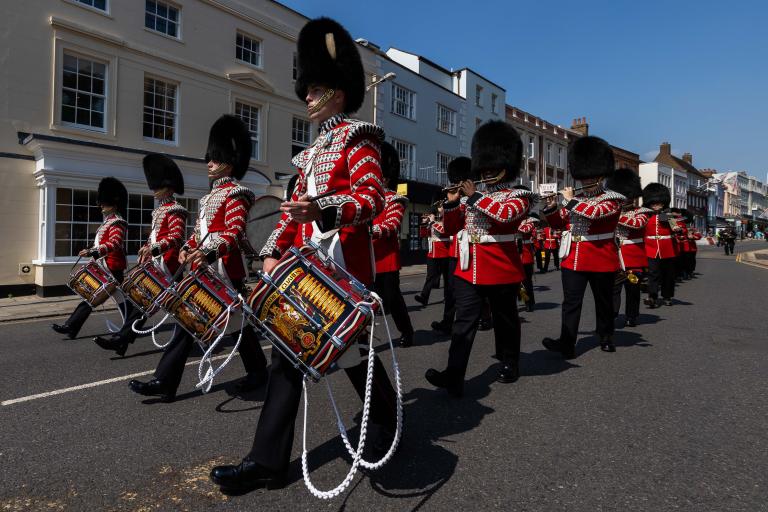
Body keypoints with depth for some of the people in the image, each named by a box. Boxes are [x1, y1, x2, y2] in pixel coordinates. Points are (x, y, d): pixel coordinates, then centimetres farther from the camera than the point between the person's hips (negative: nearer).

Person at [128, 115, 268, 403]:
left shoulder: (235, 194, -10)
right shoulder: (211, 196, 19)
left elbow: (236, 232, -21)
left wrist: (210, 253, -33)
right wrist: (187, 248, 9)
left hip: (225, 270, -9)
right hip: (203, 270, 9)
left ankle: (258, 372, 25)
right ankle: (164, 382, 8)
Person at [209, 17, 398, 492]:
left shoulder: (357, 138, -3)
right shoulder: (313, 151, 21)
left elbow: (372, 196, -17)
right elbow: (296, 206, 19)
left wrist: (325, 210, -34)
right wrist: (274, 252, 9)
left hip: (343, 264, -8)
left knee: (354, 347, 6)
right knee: (288, 352, 5)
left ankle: (388, 426, 34)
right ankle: (268, 460, 14)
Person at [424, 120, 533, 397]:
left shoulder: (518, 196, 2)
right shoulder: (471, 195, 16)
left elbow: (505, 215, -22)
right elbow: (451, 228, 15)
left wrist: (474, 197, -17)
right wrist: (452, 203, -1)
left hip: (501, 267, -3)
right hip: (469, 267, 4)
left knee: (505, 318, 12)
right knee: (464, 320, -5)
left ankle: (510, 364, 32)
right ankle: (454, 376, -9)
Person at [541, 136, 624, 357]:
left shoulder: (612, 199, -4)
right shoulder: (575, 200, 12)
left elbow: (593, 213, -25)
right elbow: (558, 223, 14)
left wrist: (570, 200, -17)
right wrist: (551, 207, -3)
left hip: (601, 260, -3)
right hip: (573, 259, 4)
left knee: (603, 301, 13)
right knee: (571, 302, -3)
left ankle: (606, 337, 33)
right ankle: (566, 344, -6)